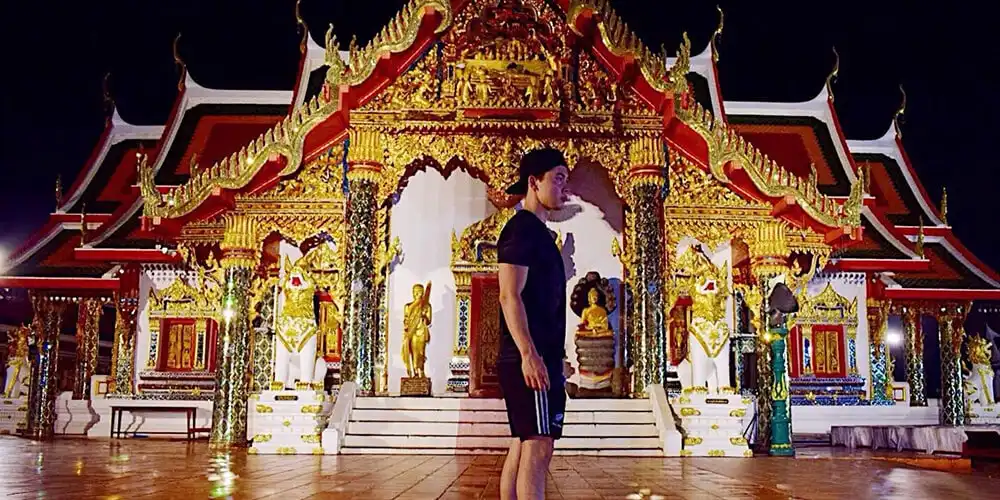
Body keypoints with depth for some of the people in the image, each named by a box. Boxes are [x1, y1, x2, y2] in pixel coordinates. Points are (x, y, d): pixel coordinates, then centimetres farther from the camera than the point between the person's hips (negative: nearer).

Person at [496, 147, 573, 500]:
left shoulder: (539, 232, 22)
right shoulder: (521, 229, -8)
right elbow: (510, 296, -18)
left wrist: (557, 359, 25)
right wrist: (529, 354, -25)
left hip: (542, 358, 10)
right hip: (530, 360, -10)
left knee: (523, 446, 10)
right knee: (538, 446, -12)